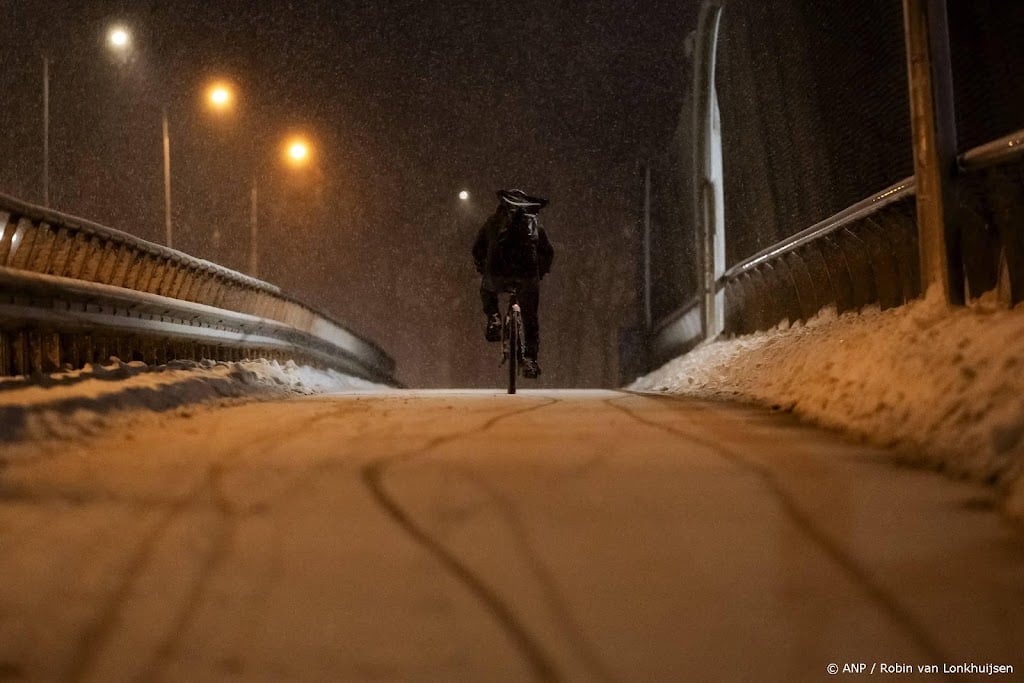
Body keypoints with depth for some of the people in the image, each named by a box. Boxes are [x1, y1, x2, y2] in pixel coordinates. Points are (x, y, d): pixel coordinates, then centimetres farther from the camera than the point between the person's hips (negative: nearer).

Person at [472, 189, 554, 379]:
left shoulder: (494, 221, 18)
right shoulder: (533, 222, 20)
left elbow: (477, 249, 20)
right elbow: (547, 252, 21)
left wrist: (483, 270, 34)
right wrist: (540, 273, 34)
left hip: (498, 272, 0)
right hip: (528, 274, 0)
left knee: (487, 289, 35)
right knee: (530, 319, 13)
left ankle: (493, 319, 14)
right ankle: (530, 359, 3)